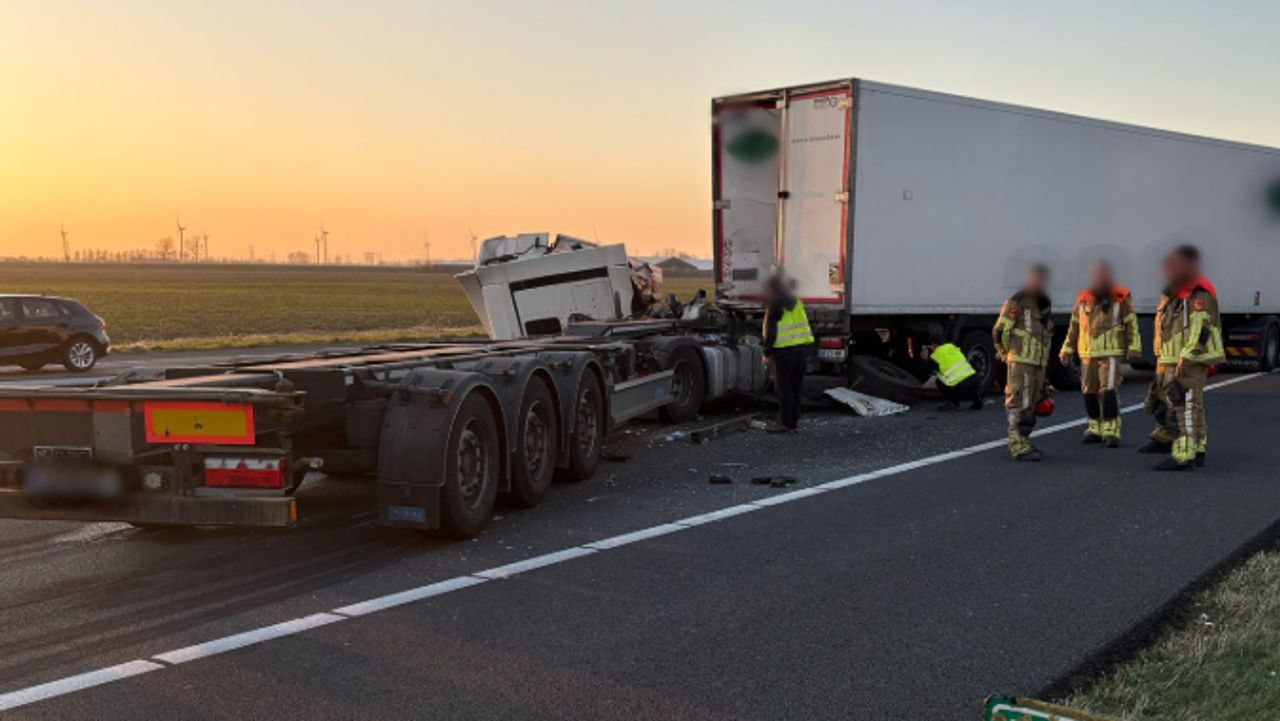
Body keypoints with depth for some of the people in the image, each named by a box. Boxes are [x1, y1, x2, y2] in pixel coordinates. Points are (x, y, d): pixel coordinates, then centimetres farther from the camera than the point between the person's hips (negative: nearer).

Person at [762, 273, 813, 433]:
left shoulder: (774, 306, -8)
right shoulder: (797, 303, 14)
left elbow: (770, 332, -12)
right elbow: (805, 327, 17)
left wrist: (767, 353, -8)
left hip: (783, 352, -7)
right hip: (801, 350, 7)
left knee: (783, 389, -3)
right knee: (795, 388, 12)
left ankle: (785, 424, -5)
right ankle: (793, 422, 16)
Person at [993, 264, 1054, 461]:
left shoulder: (1044, 304, 16)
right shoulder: (1017, 302, -10)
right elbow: (999, 331, -11)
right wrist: (1007, 354, -1)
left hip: (1039, 363, 9)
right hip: (1021, 362, -9)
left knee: (1031, 405, 13)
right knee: (1019, 404, -10)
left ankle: (1022, 443, 22)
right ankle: (1019, 447, -12)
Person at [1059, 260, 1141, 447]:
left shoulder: (1120, 299, -1)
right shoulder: (1082, 300, 8)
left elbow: (1131, 323, 1)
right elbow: (1074, 326, 15)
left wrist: (1134, 347, -6)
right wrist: (1067, 349, 13)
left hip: (1111, 354, -4)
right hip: (1087, 354, 4)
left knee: (1109, 391, -13)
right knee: (1089, 392, 8)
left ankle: (1111, 432, -8)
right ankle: (1095, 429, 20)